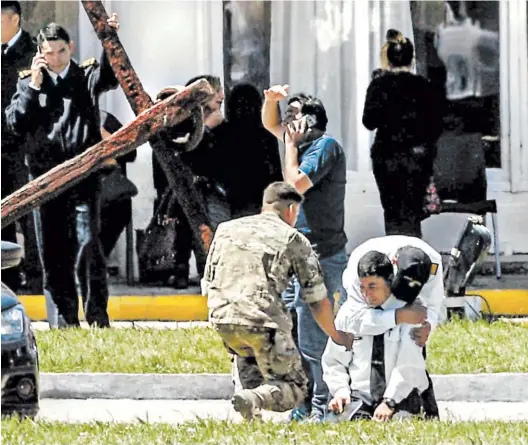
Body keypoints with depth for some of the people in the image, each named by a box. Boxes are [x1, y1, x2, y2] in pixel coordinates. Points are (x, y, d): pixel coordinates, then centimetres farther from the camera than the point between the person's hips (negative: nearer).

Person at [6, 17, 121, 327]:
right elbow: (15, 123, 2)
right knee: (53, 252, 4)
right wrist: (33, 86, -6)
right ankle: (67, 320, 12)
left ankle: (98, 317, -11)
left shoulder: (87, 77, 7)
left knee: (88, 244, -14)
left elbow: (111, 76, -14)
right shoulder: (28, 82, 12)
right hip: (45, 174, 3)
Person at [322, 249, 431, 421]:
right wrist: (341, 390, -4)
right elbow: (334, 361, 15)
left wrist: (390, 402, -20)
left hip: (400, 398, -1)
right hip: (359, 397, 1)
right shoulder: (348, 313, 9)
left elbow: (408, 364, -11)